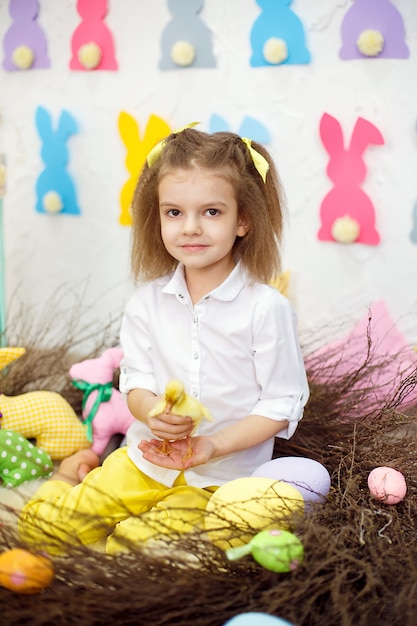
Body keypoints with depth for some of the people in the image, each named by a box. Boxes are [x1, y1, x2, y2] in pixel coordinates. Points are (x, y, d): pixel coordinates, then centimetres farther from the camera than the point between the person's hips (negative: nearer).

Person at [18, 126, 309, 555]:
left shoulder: (267, 307, -13)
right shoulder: (147, 302, 0)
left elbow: (282, 404, -9)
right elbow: (136, 379, 4)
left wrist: (215, 444, -21)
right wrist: (153, 412, -20)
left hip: (221, 475, -3)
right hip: (148, 455, 3)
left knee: (132, 546, -23)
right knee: (41, 520, -9)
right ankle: (82, 471, 20)